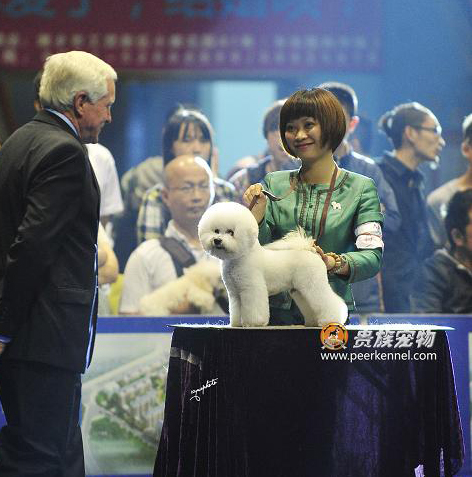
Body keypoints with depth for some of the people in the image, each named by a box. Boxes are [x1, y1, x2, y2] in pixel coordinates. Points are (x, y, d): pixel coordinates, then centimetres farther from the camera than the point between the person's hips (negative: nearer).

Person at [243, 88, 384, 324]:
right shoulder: (273, 183, 14)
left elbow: (372, 256, -5)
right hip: (277, 312, 2)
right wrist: (256, 217, -7)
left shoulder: (361, 188, 6)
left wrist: (332, 263, -23)